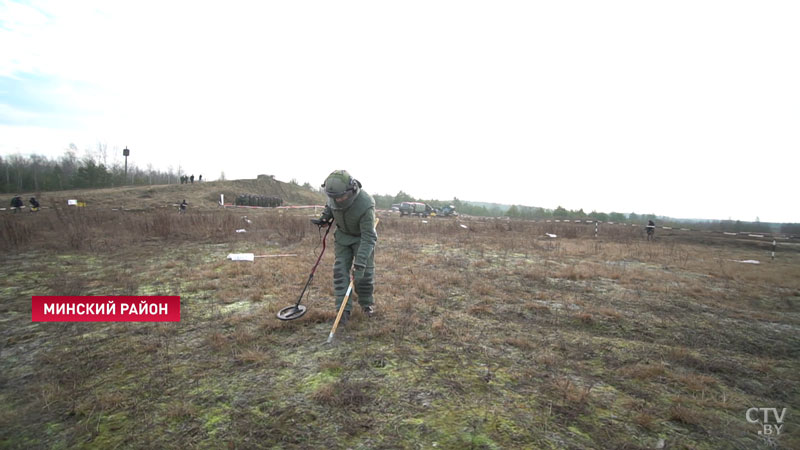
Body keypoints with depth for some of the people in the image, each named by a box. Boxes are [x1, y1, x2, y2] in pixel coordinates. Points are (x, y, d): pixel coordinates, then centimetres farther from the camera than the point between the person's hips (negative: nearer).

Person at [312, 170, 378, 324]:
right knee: (340, 271, -3)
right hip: (342, 235, 4)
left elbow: (368, 238, -35)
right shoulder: (334, 193, -22)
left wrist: (360, 263, -37)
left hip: (362, 236, -4)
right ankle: (344, 309, 4)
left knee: (364, 272, -1)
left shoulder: (366, 205, -38)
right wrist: (325, 216, -8)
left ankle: (367, 304, 23)